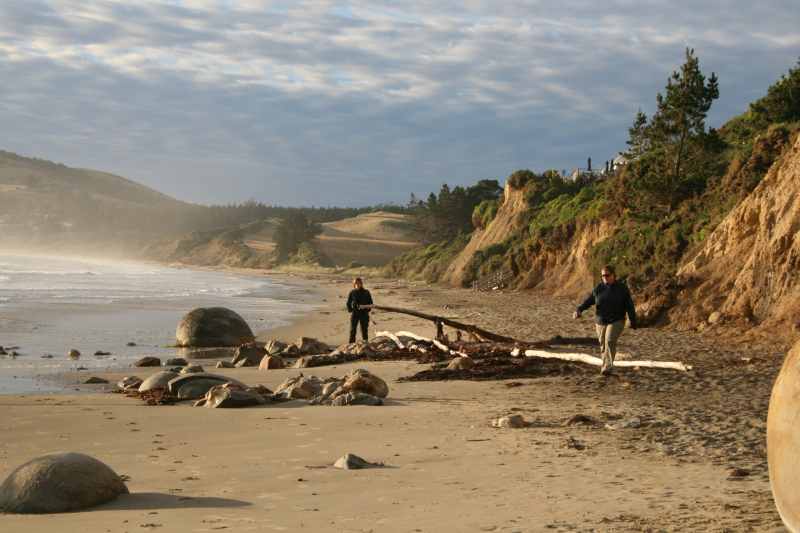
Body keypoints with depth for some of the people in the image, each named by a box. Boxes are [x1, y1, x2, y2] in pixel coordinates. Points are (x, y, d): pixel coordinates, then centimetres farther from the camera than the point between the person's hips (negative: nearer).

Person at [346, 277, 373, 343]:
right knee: (352, 330, 0)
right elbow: (348, 303, 6)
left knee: (364, 330, 6)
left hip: (364, 314, 0)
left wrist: (367, 310, -2)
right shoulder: (352, 293, 0)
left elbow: (370, 303, 8)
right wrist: (350, 311, -4)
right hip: (354, 313, 0)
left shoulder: (366, 292, 1)